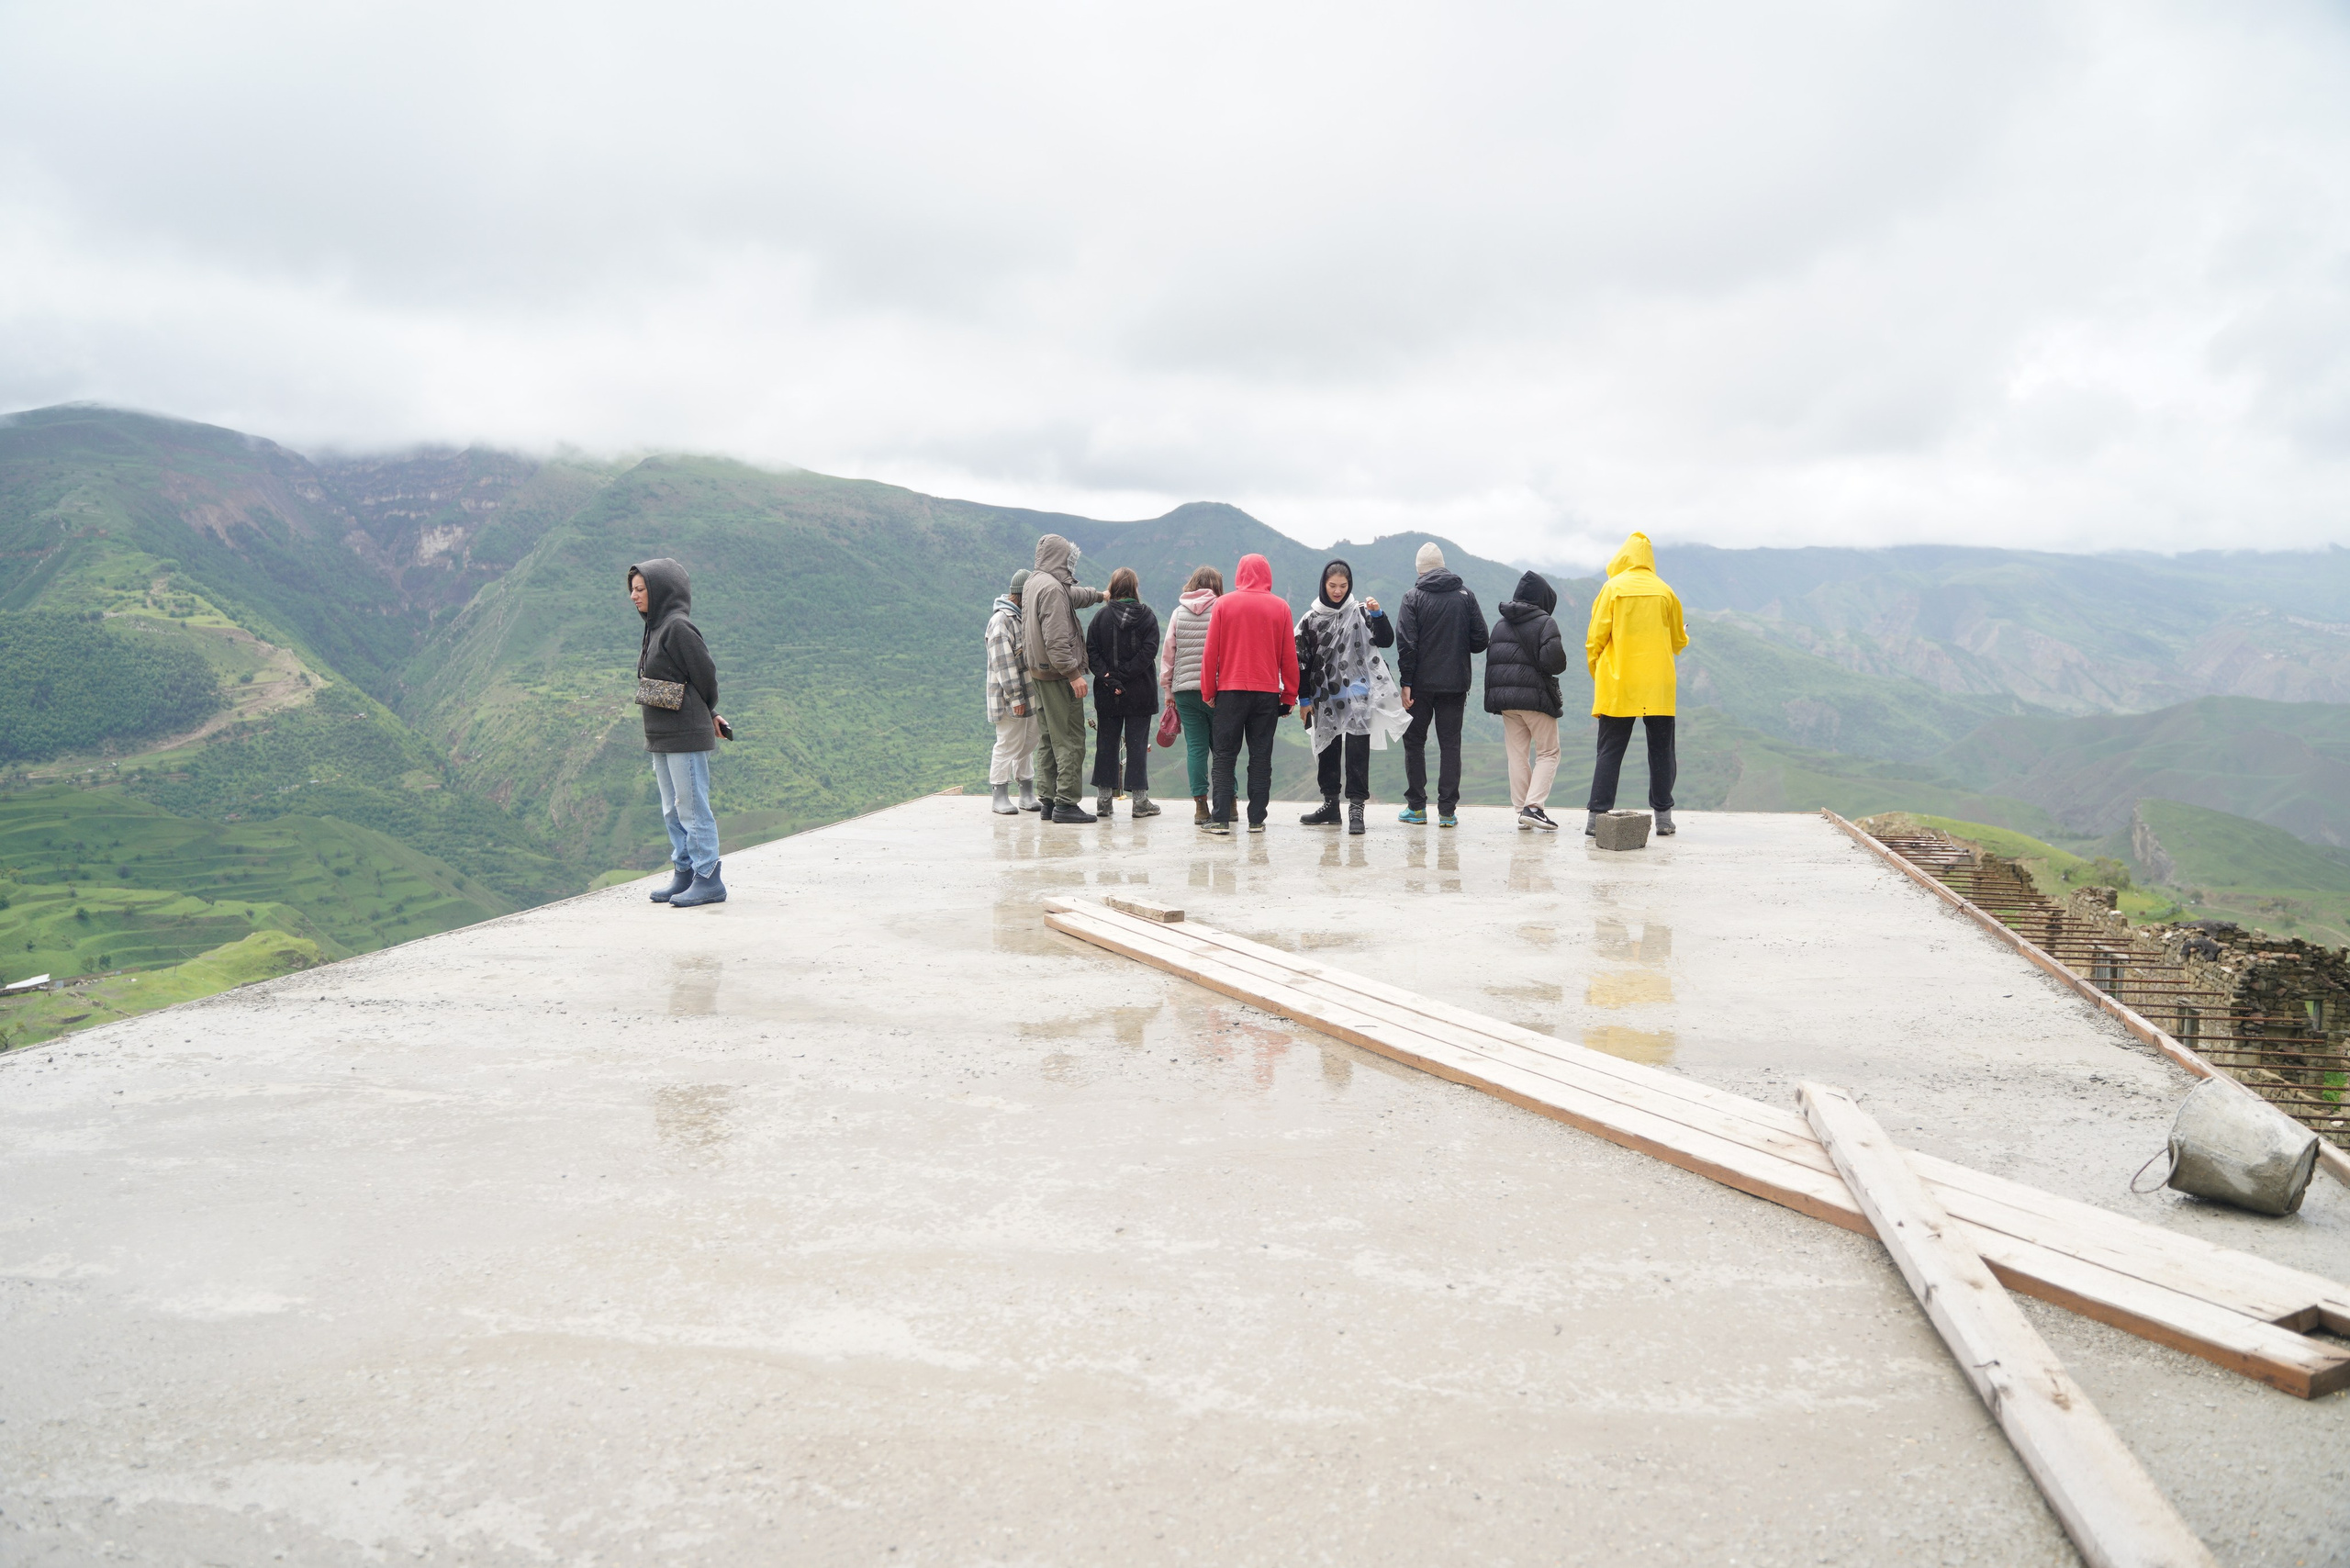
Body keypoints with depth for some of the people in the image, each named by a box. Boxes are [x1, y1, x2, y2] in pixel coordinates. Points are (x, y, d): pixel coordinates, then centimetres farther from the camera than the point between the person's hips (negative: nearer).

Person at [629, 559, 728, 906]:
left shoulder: (678, 627, -14)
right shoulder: (656, 627, 14)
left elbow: (705, 673, -14)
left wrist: (706, 716, 1)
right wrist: (709, 716, 10)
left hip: (685, 735, -10)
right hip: (663, 737, 10)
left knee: (692, 808, -4)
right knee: (673, 812, 14)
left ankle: (707, 880, 2)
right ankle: (684, 876, 22)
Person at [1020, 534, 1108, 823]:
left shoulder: (1033, 583, 14)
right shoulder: (1052, 588, -17)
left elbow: (1073, 595, 34)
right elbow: (1056, 638, -24)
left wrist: (1099, 595, 48)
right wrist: (1073, 673, -23)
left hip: (1038, 672, 10)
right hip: (1057, 673, -10)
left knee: (1047, 739, 13)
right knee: (1070, 739, -7)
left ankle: (1048, 801, 17)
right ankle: (1065, 803, -7)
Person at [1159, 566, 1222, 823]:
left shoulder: (1179, 613, 7)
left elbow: (1168, 650, 8)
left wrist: (1168, 686, 15)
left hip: (1185, 689, 2)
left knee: (1196, 748, 3)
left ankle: (1201, 806, 1)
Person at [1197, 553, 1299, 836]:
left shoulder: (1224, 604, -1)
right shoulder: (1280, 607, 1)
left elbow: (1211, 651, -1)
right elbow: (1289, 656, 3)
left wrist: (1208, 691, 6)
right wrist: (1290, 694, 10)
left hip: (1230, 691, -1)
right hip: (1267, 692, 1)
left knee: (1225, 755, 4)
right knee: (1261, 756, 6)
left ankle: (1220, 818, -2)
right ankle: (1256, 819, 4)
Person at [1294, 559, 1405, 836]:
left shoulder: (1360, 613, 2)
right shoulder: (1311, 618, 4)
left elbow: (1386, 641, 0)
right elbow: (1302, 660, 5)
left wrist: (1378, 615, -16)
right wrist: (1304, 698, 2)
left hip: (1357, 694, -3)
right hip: (1325, 697, 3)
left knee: (1357, 750, -9)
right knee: (1327, 750, 10)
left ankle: (1356, 807, -10)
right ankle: (1330, 805, 21)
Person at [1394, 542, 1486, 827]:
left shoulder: (1413, 598, -4)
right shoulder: (1465, 596, 3)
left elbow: (1406, 643, -11)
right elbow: (1480, 641, 1)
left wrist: (1406, 682, -8)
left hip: (1421, 684, -2)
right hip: (1455, 684, 2)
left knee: (1414, 742, 9)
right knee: (1450, 744, 6)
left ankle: (1416, 806, 9)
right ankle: (1447, 810, 2)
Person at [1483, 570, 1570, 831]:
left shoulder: (1500, 624, 11)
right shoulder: (1545, 623, -9)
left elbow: (1491, 660, 9)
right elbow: (1553, 660, -19)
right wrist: (1560, 665, 2)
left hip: (1504, 698, 5)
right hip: (1536, 697, -5)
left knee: (1517, 754, 11)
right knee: (1548, 752, 4)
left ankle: (1521, 810, 9)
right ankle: (1534, 806, -10)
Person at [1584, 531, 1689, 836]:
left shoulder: (1612, 588, -2)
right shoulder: (1665, 592, 4)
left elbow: (1595, 639, -3)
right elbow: (1678, 642, 13)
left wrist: (1597, 674, 12)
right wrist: (1684, 636, 36)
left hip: (1618, 685, -1)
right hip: (1658, 688, 1)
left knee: (1609, 751, 2)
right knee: (1660, 751, 9)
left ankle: (1597, 817, -2)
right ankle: (1663, 817, 8)